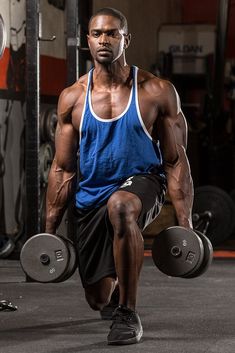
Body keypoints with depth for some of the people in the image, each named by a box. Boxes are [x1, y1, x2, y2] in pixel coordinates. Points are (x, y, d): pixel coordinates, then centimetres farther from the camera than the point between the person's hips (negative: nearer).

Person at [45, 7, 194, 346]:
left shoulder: (157, 92, -7)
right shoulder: (72, 98, -1)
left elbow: (176, 160, -5)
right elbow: (63, 169, 4)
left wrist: (185, 225, -11)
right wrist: (49, 231, 2)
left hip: (141, 182, -3)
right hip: (90, 197, 3)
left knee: (120, 206, -42)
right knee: (98, 299, 7)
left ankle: (128, 314, -29)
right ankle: (119, 290, 49)